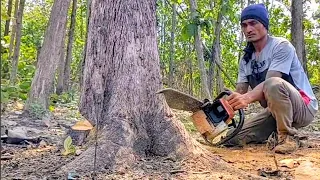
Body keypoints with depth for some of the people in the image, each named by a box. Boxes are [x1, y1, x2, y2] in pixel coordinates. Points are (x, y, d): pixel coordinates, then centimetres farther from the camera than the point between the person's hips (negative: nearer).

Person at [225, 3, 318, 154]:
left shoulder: (281, 46, -15)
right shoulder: (246, 60, 7)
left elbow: (269, 82, -30)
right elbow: (239, 93, -1)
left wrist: (248, 98, -48)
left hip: (303, 107, -7)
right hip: (274, 110, 7)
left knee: (273, 84, -38)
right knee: (233, 138, 0)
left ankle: (288, 136, -18)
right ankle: (278, 129, 16)